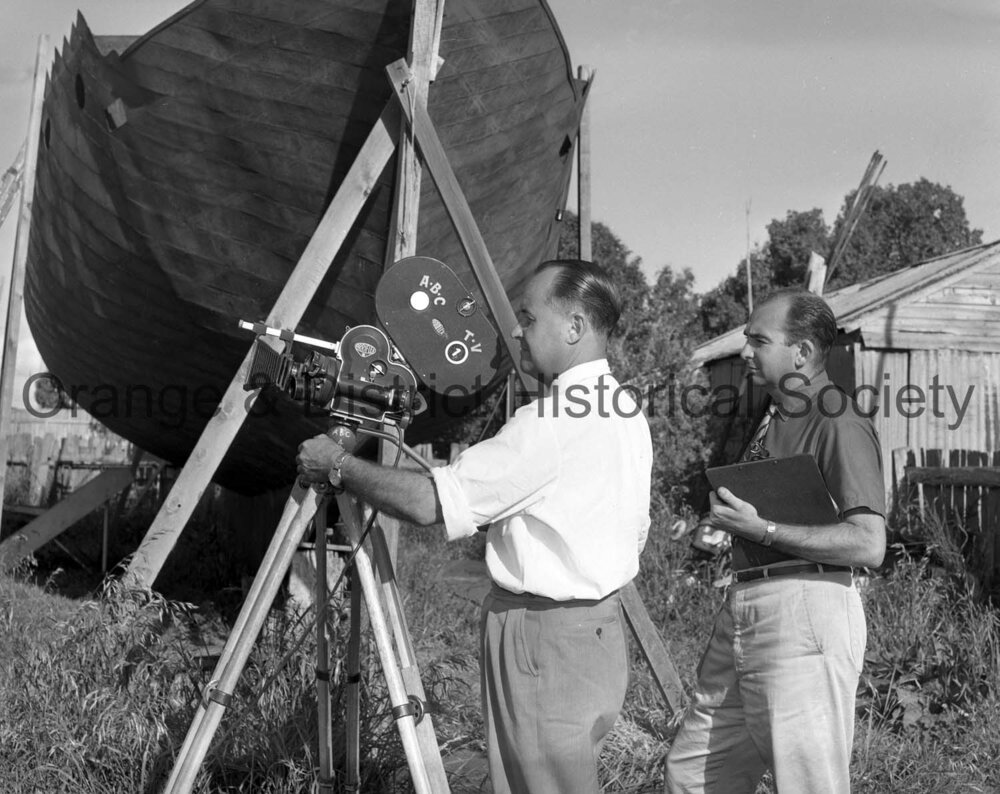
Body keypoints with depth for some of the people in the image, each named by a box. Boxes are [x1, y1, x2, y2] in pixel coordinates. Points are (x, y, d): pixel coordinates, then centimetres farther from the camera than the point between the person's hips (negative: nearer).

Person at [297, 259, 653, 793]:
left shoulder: (553, 419, -20)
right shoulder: (630, 413, 9)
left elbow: (429, 504, -22)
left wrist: (339, 465, -8)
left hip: (543, 641, -9)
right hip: (601, 630, 9)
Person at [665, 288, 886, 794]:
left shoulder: (839, 424, -11)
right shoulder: (773, 421, 18)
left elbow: (869, 545, -19)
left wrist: (761, 529, -18)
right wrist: (730, 518, 11)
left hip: (804, 609, -10)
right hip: (744, 609, 10)